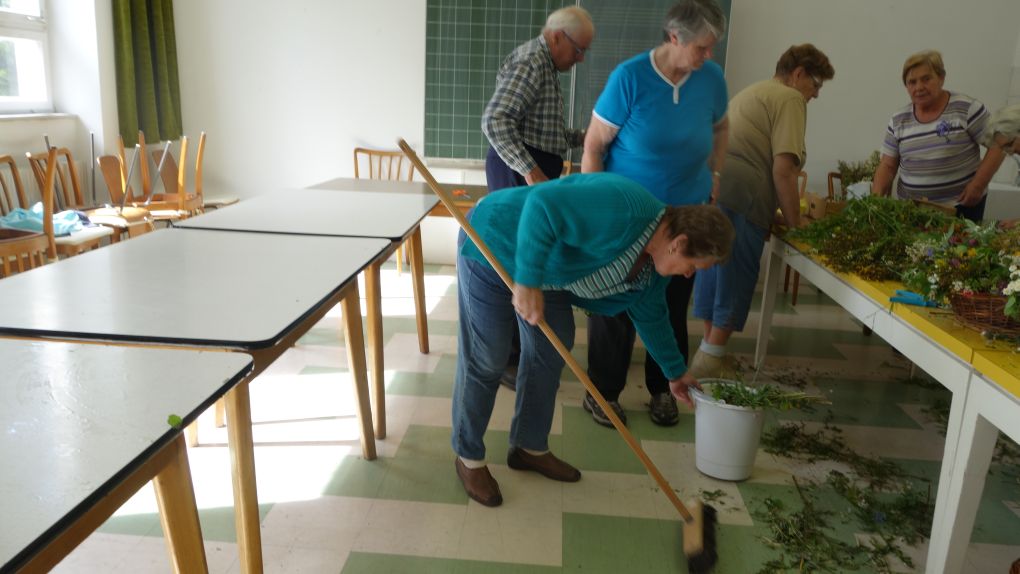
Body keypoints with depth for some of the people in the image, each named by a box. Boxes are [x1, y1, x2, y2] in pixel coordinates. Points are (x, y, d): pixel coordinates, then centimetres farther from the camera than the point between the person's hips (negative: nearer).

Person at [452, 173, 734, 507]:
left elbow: (651, 315, 15)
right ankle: (468, 457, 13)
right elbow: (543, 205, -39)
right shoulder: (623, 211, -33)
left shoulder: (655, 263, -1)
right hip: (493, 245, -9)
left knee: (550, 350, 9)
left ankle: (530, 448, 25)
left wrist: (676, 371, 24)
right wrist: (528, 281, -39)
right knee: (486, 361, -5)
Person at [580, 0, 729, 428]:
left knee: (673, 304, 11)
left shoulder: (712, 77, -3)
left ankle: (662, 389, 28)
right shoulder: (629, 77, -16)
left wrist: (714, 174, 9)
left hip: (684, 211, 4)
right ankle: (603, 391, 19)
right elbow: (593, 145, -12)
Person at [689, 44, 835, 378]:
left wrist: (775, 216, 31)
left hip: (709, 186, 9)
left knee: (713, 269, 16)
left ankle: (708, 356, 25)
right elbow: (783, 169, -10)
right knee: (736, 278, -1)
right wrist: (794, 223, -1)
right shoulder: (790, 98, 1)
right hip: (740, 197, -9)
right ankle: (710, 363, 4)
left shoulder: (751, 93, 30)